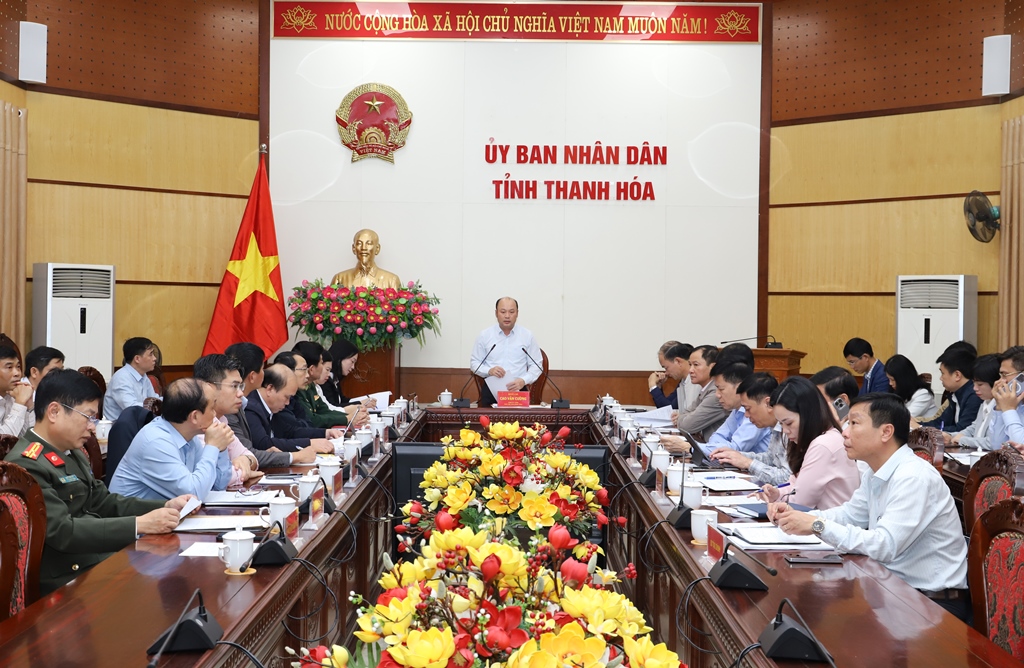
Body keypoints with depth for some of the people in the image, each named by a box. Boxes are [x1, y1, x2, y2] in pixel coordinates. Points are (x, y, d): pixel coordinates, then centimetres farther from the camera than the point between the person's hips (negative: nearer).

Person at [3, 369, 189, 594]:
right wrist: (139, 524, -27)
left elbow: (103, 502, 16)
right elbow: (61, 531, -24)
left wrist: (166, 507, 2)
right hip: (69, 578, -9)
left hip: (104, 555, 9)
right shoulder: (26, 465, -17)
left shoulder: (71, 453, 13)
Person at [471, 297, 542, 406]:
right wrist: (489, 371, -9)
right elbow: (474, 363, 12)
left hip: (518, 389, 0)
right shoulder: (484, 335, 8)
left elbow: (536, 366, 9)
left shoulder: (527, 336, 8)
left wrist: (523, 380, -10)